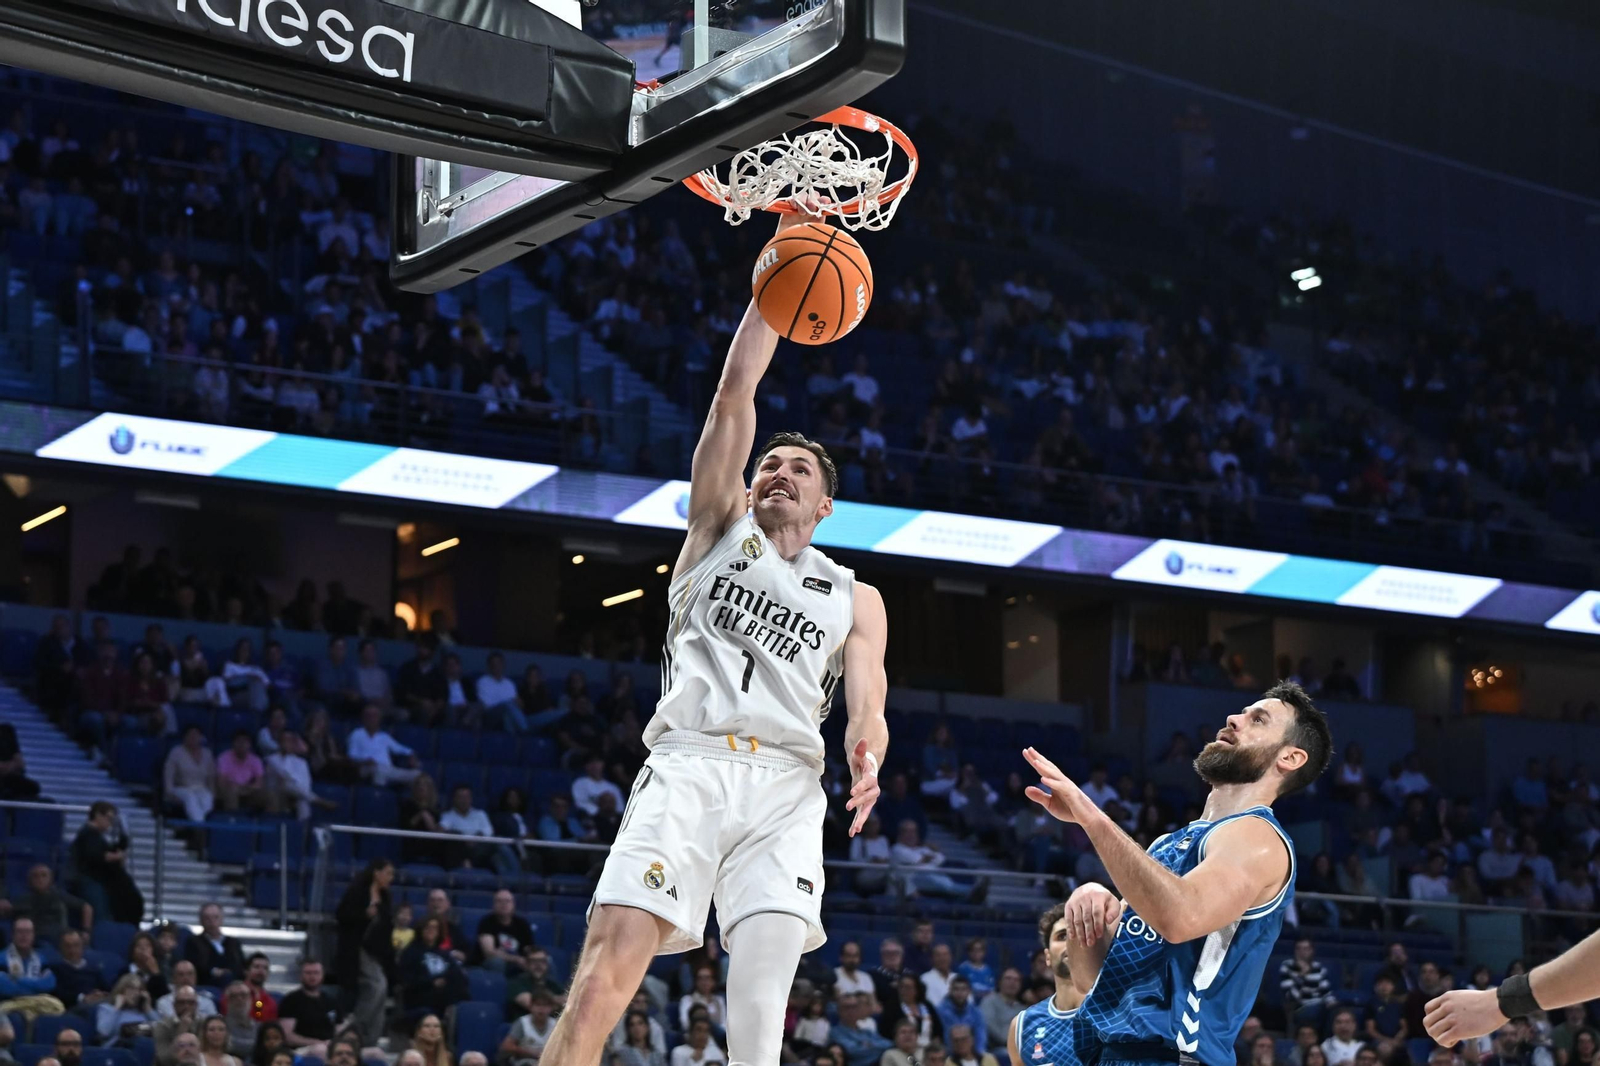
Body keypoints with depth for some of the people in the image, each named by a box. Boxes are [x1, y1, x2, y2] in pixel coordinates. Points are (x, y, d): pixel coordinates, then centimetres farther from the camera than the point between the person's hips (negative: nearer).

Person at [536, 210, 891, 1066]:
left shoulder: (855, 600, 23)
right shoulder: (721, 530, 22)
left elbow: (868, 706, 9)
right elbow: (735, 393, 12)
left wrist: (865, 758, -17)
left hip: (784, 785, 1)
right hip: (687, 767, -1)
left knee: (763, 995, -16)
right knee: (609, 965, -18)